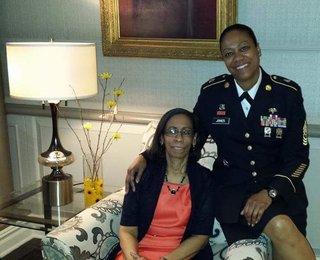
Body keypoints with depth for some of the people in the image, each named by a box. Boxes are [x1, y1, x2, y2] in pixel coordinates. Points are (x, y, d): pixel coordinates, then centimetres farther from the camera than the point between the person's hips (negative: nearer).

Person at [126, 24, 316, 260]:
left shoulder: (288, 93, -4)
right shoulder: (212, 93, 0)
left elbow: (299, 156, -3)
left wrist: (270, 192, -19)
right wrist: (147, 156, -3)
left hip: (279, 187, 1)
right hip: (231, 187, 0)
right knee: (280, 227, -28)